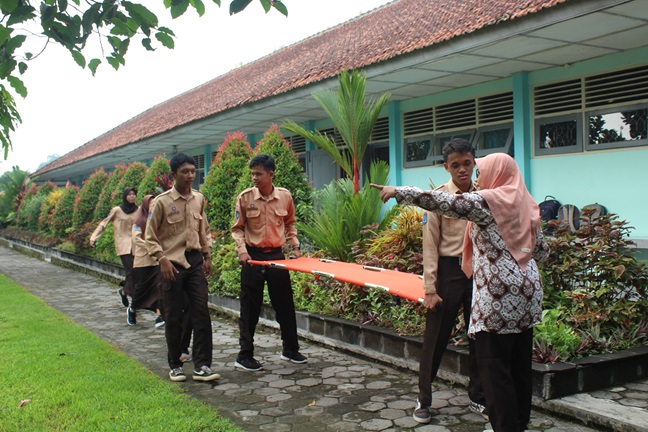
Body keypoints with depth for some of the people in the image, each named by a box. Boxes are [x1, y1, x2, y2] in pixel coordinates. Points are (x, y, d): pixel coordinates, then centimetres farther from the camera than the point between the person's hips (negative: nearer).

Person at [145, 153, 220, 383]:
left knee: (201, 313, -2)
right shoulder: (162, 202, -7)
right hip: (173, 264, -4)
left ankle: (202, 366, 3)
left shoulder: (199, 199, 6)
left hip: (195, 262, 4)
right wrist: (162, 259, -14)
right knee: (174, 317, 5)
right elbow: (150, 236, -3)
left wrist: (207, 256, 11)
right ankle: (175, 365, 19)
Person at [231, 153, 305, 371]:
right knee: (250, 307, 2)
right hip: (253, 256, -2)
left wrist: (295, 246, 5)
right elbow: (237, 229, 0)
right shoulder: (245, 197, -7)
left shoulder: (285, 196, -1)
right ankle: (245, 355, 13)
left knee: (285, 304, 10)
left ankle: (290, 349, 26)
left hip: (276, 255, 2)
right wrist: (242, 251, -14)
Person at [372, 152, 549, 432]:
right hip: (527, 293, 8)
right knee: (520, 365, 15)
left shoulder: (488, 201, -8)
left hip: (498, 295, -8)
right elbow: (542, 251, 20)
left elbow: (443, 202, -15)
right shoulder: (526, 204, 14)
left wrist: (399, 192, -12)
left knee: (494, 368, -1)